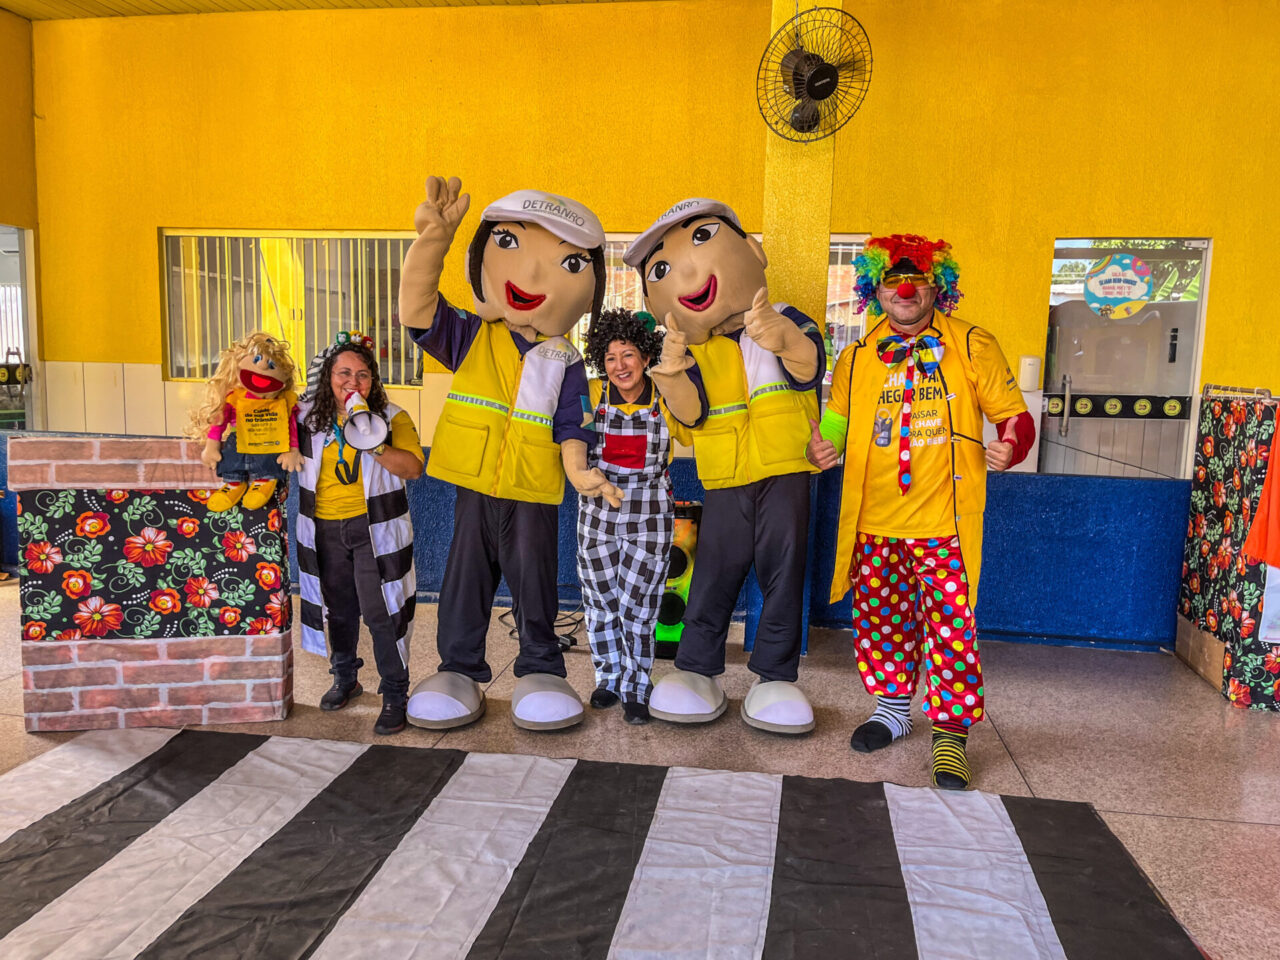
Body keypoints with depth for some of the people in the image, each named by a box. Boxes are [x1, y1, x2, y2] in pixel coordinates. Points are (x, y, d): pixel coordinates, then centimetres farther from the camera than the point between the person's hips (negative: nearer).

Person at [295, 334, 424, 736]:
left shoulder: (392, 418, -6)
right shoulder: (308, 417, 4)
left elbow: (413, 467, -17)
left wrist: (373, 443, -28)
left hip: (372, 527, -4)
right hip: (325, 529, 4)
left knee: (380, 612, -7)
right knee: (337, 608, 17)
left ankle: (394, 696, 6)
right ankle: (345, 679, 38)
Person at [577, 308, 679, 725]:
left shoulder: (665, 400, -6)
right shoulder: (592, 395, -3)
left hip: (650, 515, -2)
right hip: (598, 511, 2)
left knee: (636, 605, 0)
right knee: (600, 601, 10)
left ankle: (636, 690, 18)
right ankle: (609, 678, 31)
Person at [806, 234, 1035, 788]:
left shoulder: (972, 347, 1)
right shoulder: (856, 358, 9)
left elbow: (1015, 415, 3)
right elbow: (835, 422, 17)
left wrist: (1010, 444, -19)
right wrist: (820, 448, -5)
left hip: (944, 521, -3)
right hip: (874, 522, 4)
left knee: (951, 626, -3)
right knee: (880, 620, 14)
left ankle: (950, 737, 12)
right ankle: (892, 709, 35)